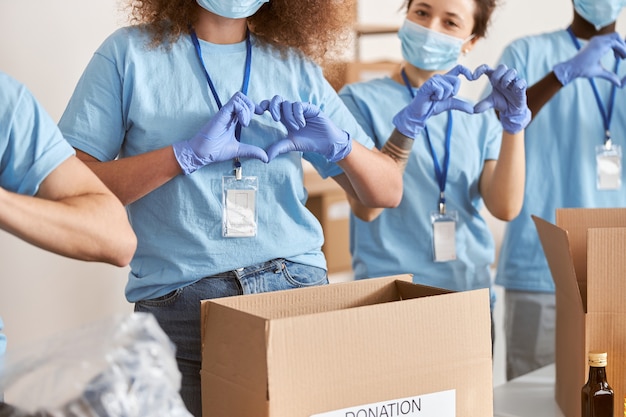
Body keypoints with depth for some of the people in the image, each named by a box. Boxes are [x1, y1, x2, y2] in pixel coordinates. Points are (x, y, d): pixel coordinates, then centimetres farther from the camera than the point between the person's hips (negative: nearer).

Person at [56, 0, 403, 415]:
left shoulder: (296, 67, 9)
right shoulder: (131, 52, 2)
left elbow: (387, 193, 10)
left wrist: (339, 144, -11)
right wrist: (186, 155, -17)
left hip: (297, 288, 2)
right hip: (175, 301, -2)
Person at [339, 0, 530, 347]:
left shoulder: (478, 118, 10)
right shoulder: (360, 99, -2)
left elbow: (505, 208, -4)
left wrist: (514, 121, -14)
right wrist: (408, 123, -25)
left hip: (471, 293, 4)